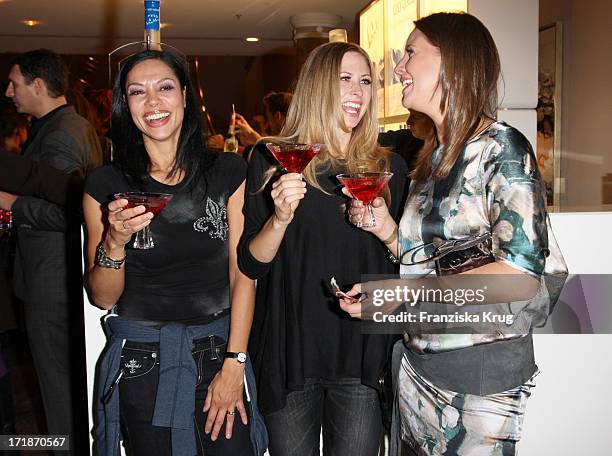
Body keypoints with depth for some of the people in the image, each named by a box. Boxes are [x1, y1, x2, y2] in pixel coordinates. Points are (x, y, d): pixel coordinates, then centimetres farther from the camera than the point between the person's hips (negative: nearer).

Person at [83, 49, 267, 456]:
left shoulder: (228, 172, -2)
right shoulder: (105, 185, -3)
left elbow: (243, 272, -4)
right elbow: (102, 298, -1)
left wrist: (234, 365, -10)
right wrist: (114, 242, -20)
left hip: (218, 349, 0)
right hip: (141, 361, 0)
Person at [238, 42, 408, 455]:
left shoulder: (389, 167, 4)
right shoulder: (272, 160, -2)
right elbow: (251, 265, -4)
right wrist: (280, 218, -22)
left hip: (363, 349, 1)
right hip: (290, 350, -1)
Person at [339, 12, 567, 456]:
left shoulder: (500, 147, -13)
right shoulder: (432, 158, 10)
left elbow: (522, 273, -22)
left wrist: (408, 289, -26)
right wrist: (389, 233, -5)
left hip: (481, 370, -7)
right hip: (418, 361, 7)